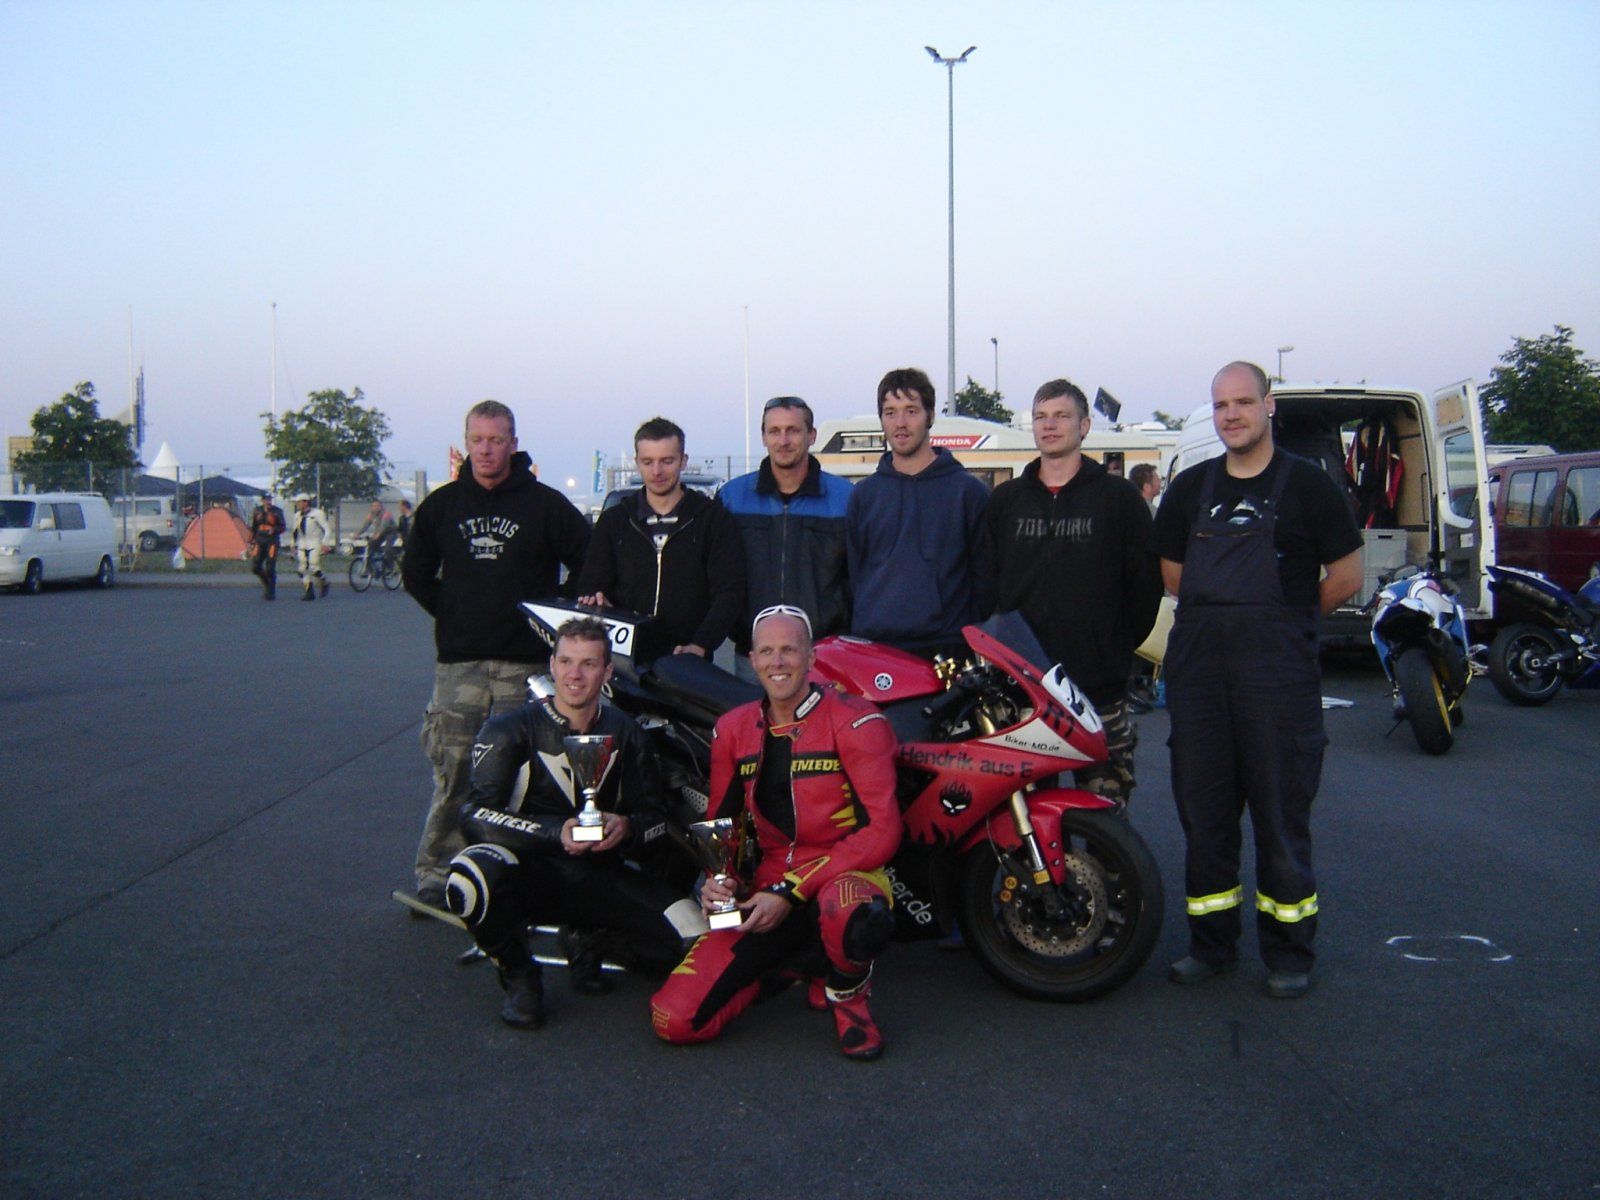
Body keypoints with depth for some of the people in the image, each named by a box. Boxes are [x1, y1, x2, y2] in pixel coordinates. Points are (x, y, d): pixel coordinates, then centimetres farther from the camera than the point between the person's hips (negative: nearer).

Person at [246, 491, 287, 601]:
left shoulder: (277, 511, -1)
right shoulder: (257, 511, 9)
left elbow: (283, 527, 0)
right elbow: (253, 527, 16)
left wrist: (274, 530, -21)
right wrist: (251, 542, 12)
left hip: (272, 541, -4)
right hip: (259, 541, 4)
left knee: (270, 569, -7)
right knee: (255, 567, -1)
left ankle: (270, 593, 3)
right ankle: (266, 582, 25)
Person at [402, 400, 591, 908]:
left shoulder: (545, 504, 2)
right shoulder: (441, 505, 10)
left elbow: (589, 564, 8)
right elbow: (415, 573, 22)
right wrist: (451, 614, 12)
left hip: (525, 662, -2)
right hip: (459, 661, 2)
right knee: (452, 771, 0)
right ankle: (435, 871, 10)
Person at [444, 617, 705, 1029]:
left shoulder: (623, 732, 8)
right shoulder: (510, 729, -5)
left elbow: (655, 814, 10)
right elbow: (476, 815, -14)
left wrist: (627, 827, -15)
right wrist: (557, 832, -27)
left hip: (599, 873, 4)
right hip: (530, 868, -3)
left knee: (696, 938, -16)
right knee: (469, 882, -39)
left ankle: (586, 936, 12)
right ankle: (519, 976, -7)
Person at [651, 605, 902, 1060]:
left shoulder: (854, 721, -8)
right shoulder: (733, 729, 8)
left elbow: (881, 830, -15)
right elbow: (719, 819, 18)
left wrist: (792, 892, -20)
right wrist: (715, 880, -4)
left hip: (843, 873, -4)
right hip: (766, 887, 4)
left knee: (857, 918, -44)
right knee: (674, 1019, -11)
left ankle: (848, 992, -4)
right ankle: (792, 964, 16)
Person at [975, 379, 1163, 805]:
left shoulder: (1119, 496, 4)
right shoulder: (1005, 499, 14)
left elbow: (1145, 579, 3)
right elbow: (985, 581, 13)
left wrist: (1123, 648, 0)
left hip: (1099, 688, -2)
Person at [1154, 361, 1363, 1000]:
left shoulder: (1306, 484, 1)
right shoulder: (1191, 487, 13)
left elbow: (1346, 575, 3)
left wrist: (1283, 615, 6)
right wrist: (1221, 612, 10)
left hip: (1279, 673, -4)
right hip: (1197, 669, 4)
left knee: (1281, 811, 1)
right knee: (1202, 809, 8)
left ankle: (1288, 950, 13)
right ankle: (1211, 942, 19)